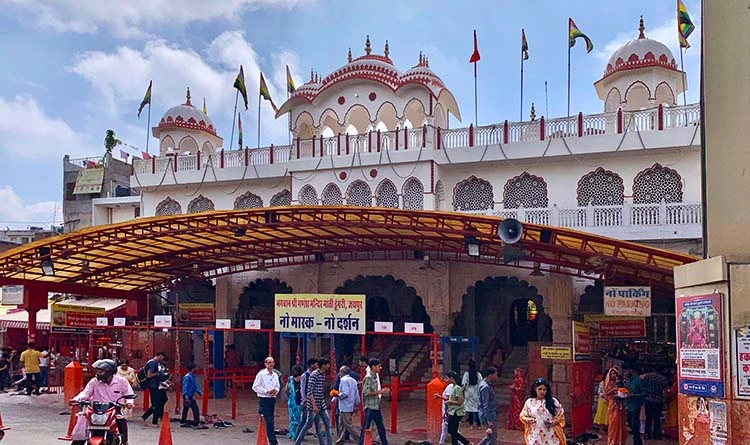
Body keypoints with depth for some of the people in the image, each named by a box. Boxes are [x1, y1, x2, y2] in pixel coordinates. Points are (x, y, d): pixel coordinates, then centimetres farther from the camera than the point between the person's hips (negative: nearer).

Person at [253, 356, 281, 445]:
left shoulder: (275, 375, 12)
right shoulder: (261, 374, -7)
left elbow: (278, 386, 20)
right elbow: (255, 387, -9)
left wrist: (275, 390, -4)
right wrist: (267, 391, -16)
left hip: (272, 399, 6)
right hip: (264, 400, -6)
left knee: (270, 421, 12)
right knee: (269, 421, -12)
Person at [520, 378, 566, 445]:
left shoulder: (553, 401, 0)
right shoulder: (529, 402, 3)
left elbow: (561, 416, 4)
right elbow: (522, 416, 9)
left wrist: (553, 422, -13)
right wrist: (528, 420, -12)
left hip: (550, 437, 0)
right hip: (535, 437, 0)